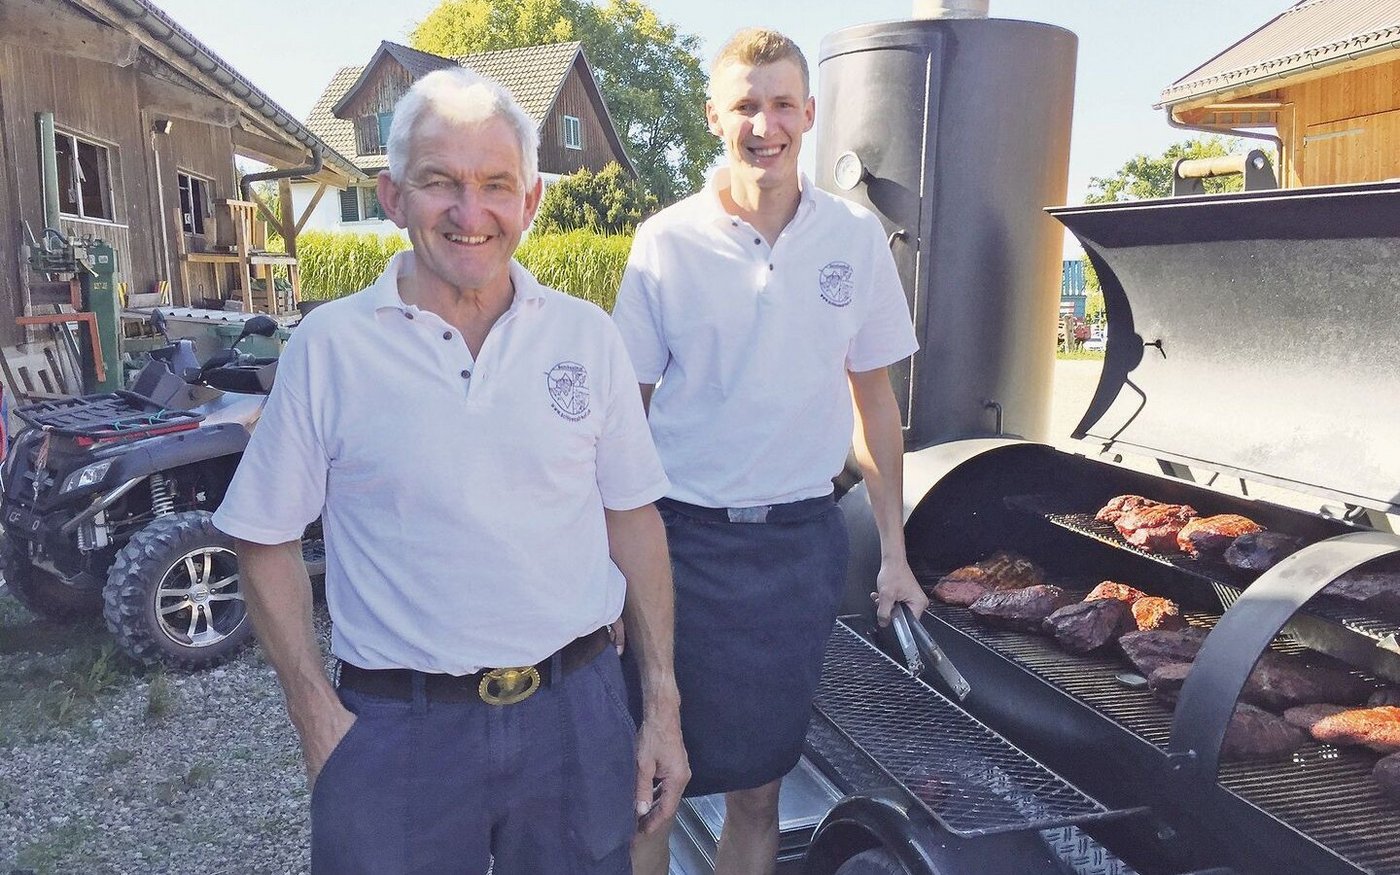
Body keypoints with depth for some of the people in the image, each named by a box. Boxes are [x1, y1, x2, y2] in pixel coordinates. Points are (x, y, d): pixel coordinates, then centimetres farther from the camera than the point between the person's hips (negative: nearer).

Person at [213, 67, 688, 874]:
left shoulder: (588, 335, 0)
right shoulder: (330, 346, -5)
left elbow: (634, 519, 4)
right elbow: (267, 541, 2)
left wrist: (664, 706, 3)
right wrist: (319, 716, -4)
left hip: (577, 710, 2)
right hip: (396, 728, -1)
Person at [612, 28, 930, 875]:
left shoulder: (856, 238, 1)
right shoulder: (666, 241, -5)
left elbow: (874, 399, 8)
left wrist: (895, 550, 7)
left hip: (802, 541, 2)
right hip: (683, 537, -1)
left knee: (758, 788, 14)